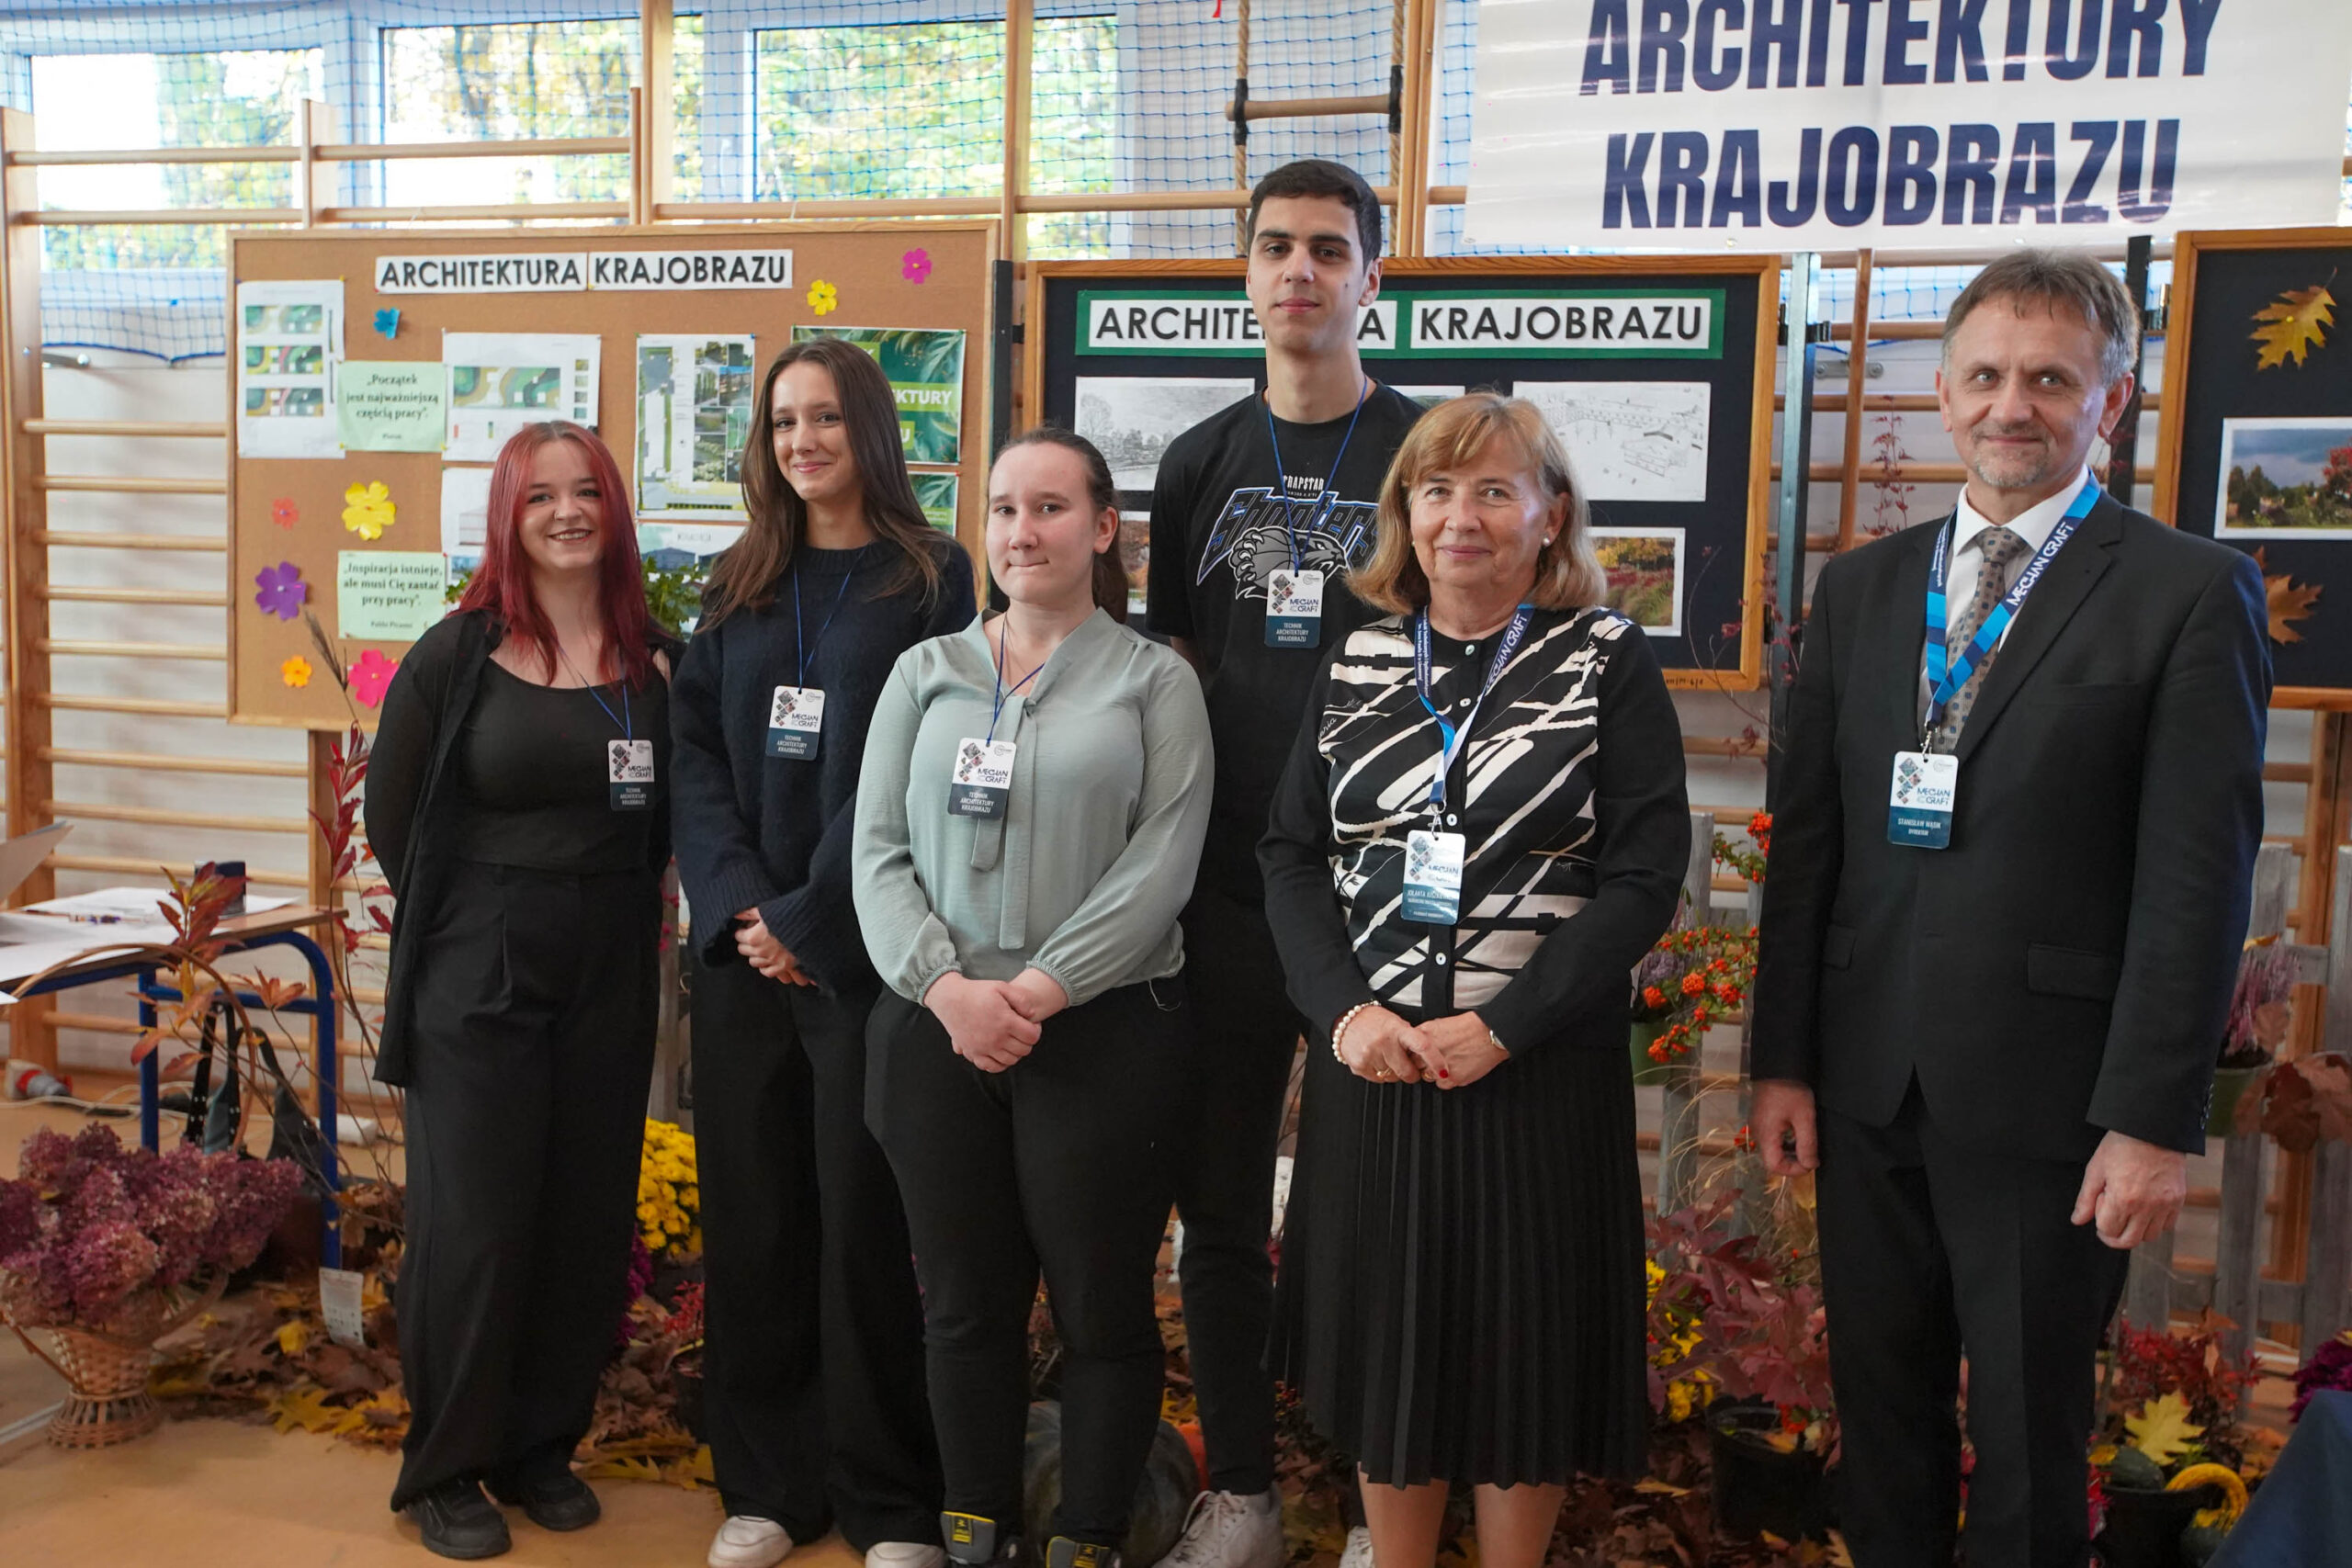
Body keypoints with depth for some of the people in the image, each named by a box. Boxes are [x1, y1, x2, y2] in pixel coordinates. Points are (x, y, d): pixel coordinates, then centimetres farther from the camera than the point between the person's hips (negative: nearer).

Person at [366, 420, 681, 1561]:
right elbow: (391, 810, 2)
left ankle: (541, 1444, 28)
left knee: (587, 1223, 10)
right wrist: (468, 915, 6)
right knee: (472, 1223, 2)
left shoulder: (659, 662, 2)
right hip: (478, 979, -3)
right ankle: (444, 1467, 20)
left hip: (612, 981, 3)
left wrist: (618, 903, 3)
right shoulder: (457, 655, -5)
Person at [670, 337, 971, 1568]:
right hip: (741, 948, 4)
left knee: (865, 1221, 0)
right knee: (751, 1215, 8)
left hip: (865, 949, -4)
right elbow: (695, 752, 6)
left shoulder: (932, 580, 0)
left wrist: (809, 916, -12)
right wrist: (738, 903, -9)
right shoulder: (735, 588, 13)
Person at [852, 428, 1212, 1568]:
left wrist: (1038, 992, -16)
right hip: (935, 1032, 3)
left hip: (1103, 1034, -2)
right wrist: (947, 987, -12)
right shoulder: (926, 672, 10)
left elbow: (1161, 865, -8)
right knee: (965, 1303, 11)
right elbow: (878, 850, 3)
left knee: (1102, 1305, 6)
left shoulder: (1154, 681, 2)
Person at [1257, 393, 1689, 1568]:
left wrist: (1500, 1028, -17)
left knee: (1523, 1346, 9)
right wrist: (1345, 1010, -11)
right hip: (1370, 1060, 3)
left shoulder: (1609, 662, -3)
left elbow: (1644, 875, -9)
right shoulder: (1355, 661, 7)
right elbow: (1290, 853, 4)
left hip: (1542, 1067, -2)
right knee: (1383, 1337, 13)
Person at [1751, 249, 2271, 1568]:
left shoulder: (2191, 593, -4)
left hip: (2047, 1099, -4)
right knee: (1882, 1410, 16)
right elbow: (1807, 838, 8)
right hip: (1869, 1085, 4)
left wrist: (2156, 1118, -12)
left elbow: (2199, 877, -9)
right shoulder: (1861, 589, 9)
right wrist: (1783, 1058, 5)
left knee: (2030, 1438, 10)